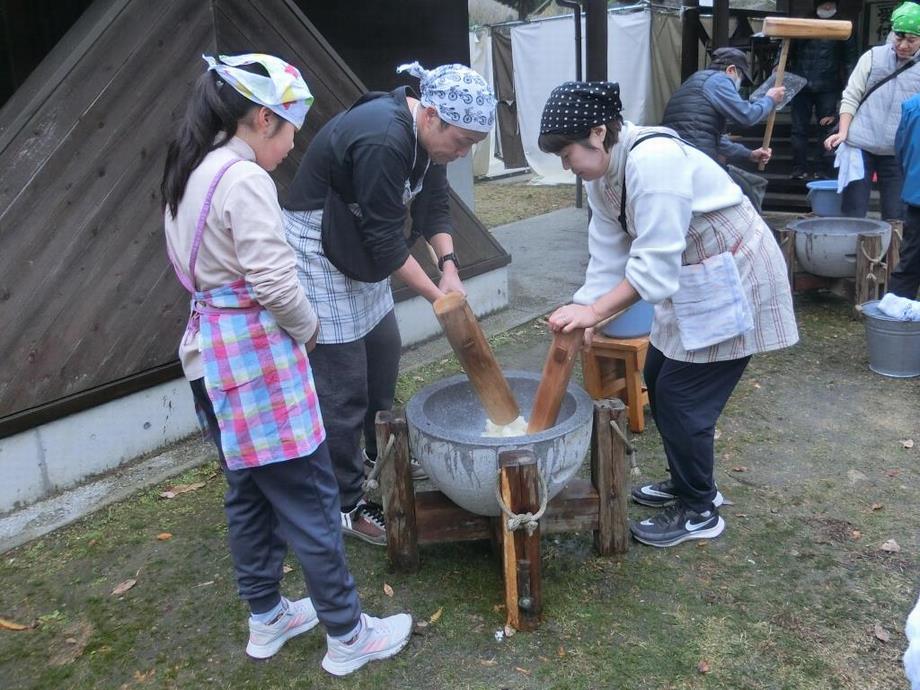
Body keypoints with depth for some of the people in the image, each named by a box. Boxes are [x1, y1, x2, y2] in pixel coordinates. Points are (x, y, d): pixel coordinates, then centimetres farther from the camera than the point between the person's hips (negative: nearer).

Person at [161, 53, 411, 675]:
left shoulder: (189, 175, 11)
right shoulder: (244, 180, -18)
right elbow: (274, 282, -24)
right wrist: (308, 329, -4)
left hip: (213, 354, 10)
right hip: (258, 358, -10)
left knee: (250, 493, 19)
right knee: (310, 499, 1)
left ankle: (266, 617, 34)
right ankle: (347, 636, 14)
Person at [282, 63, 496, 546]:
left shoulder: (426, 133, -3)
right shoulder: (382, 141, -31)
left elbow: (433, 204, 3)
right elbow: (385, 238, -27)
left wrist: (449, 266, -12)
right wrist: (438, 296, -19)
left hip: (359, 248, 9)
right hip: (317, 251, -9)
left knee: (383, 353, 16)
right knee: (342, 382, -5)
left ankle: (381, 459, 36)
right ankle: (346, 505, 8)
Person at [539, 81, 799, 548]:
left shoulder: (652, 160, -29)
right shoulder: (602, 175, 0)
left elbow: (654, 261, -31)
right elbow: (607, 252, 0)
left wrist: (595, 310, -31)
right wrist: (586, 315, -9)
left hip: (734, 282, -10)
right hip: (693, 280, 10)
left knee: (681, 397, -5)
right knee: (659, 380, 16)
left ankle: (699, 512, 14)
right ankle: (688, 483, 35)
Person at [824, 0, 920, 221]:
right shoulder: (873, 57, 2)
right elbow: (851, 97, 1)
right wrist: (843, 132, -10)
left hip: (898, 153, 1)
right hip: (860, 146, -1)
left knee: (895, 217, 3)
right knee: (852, 213, 0)